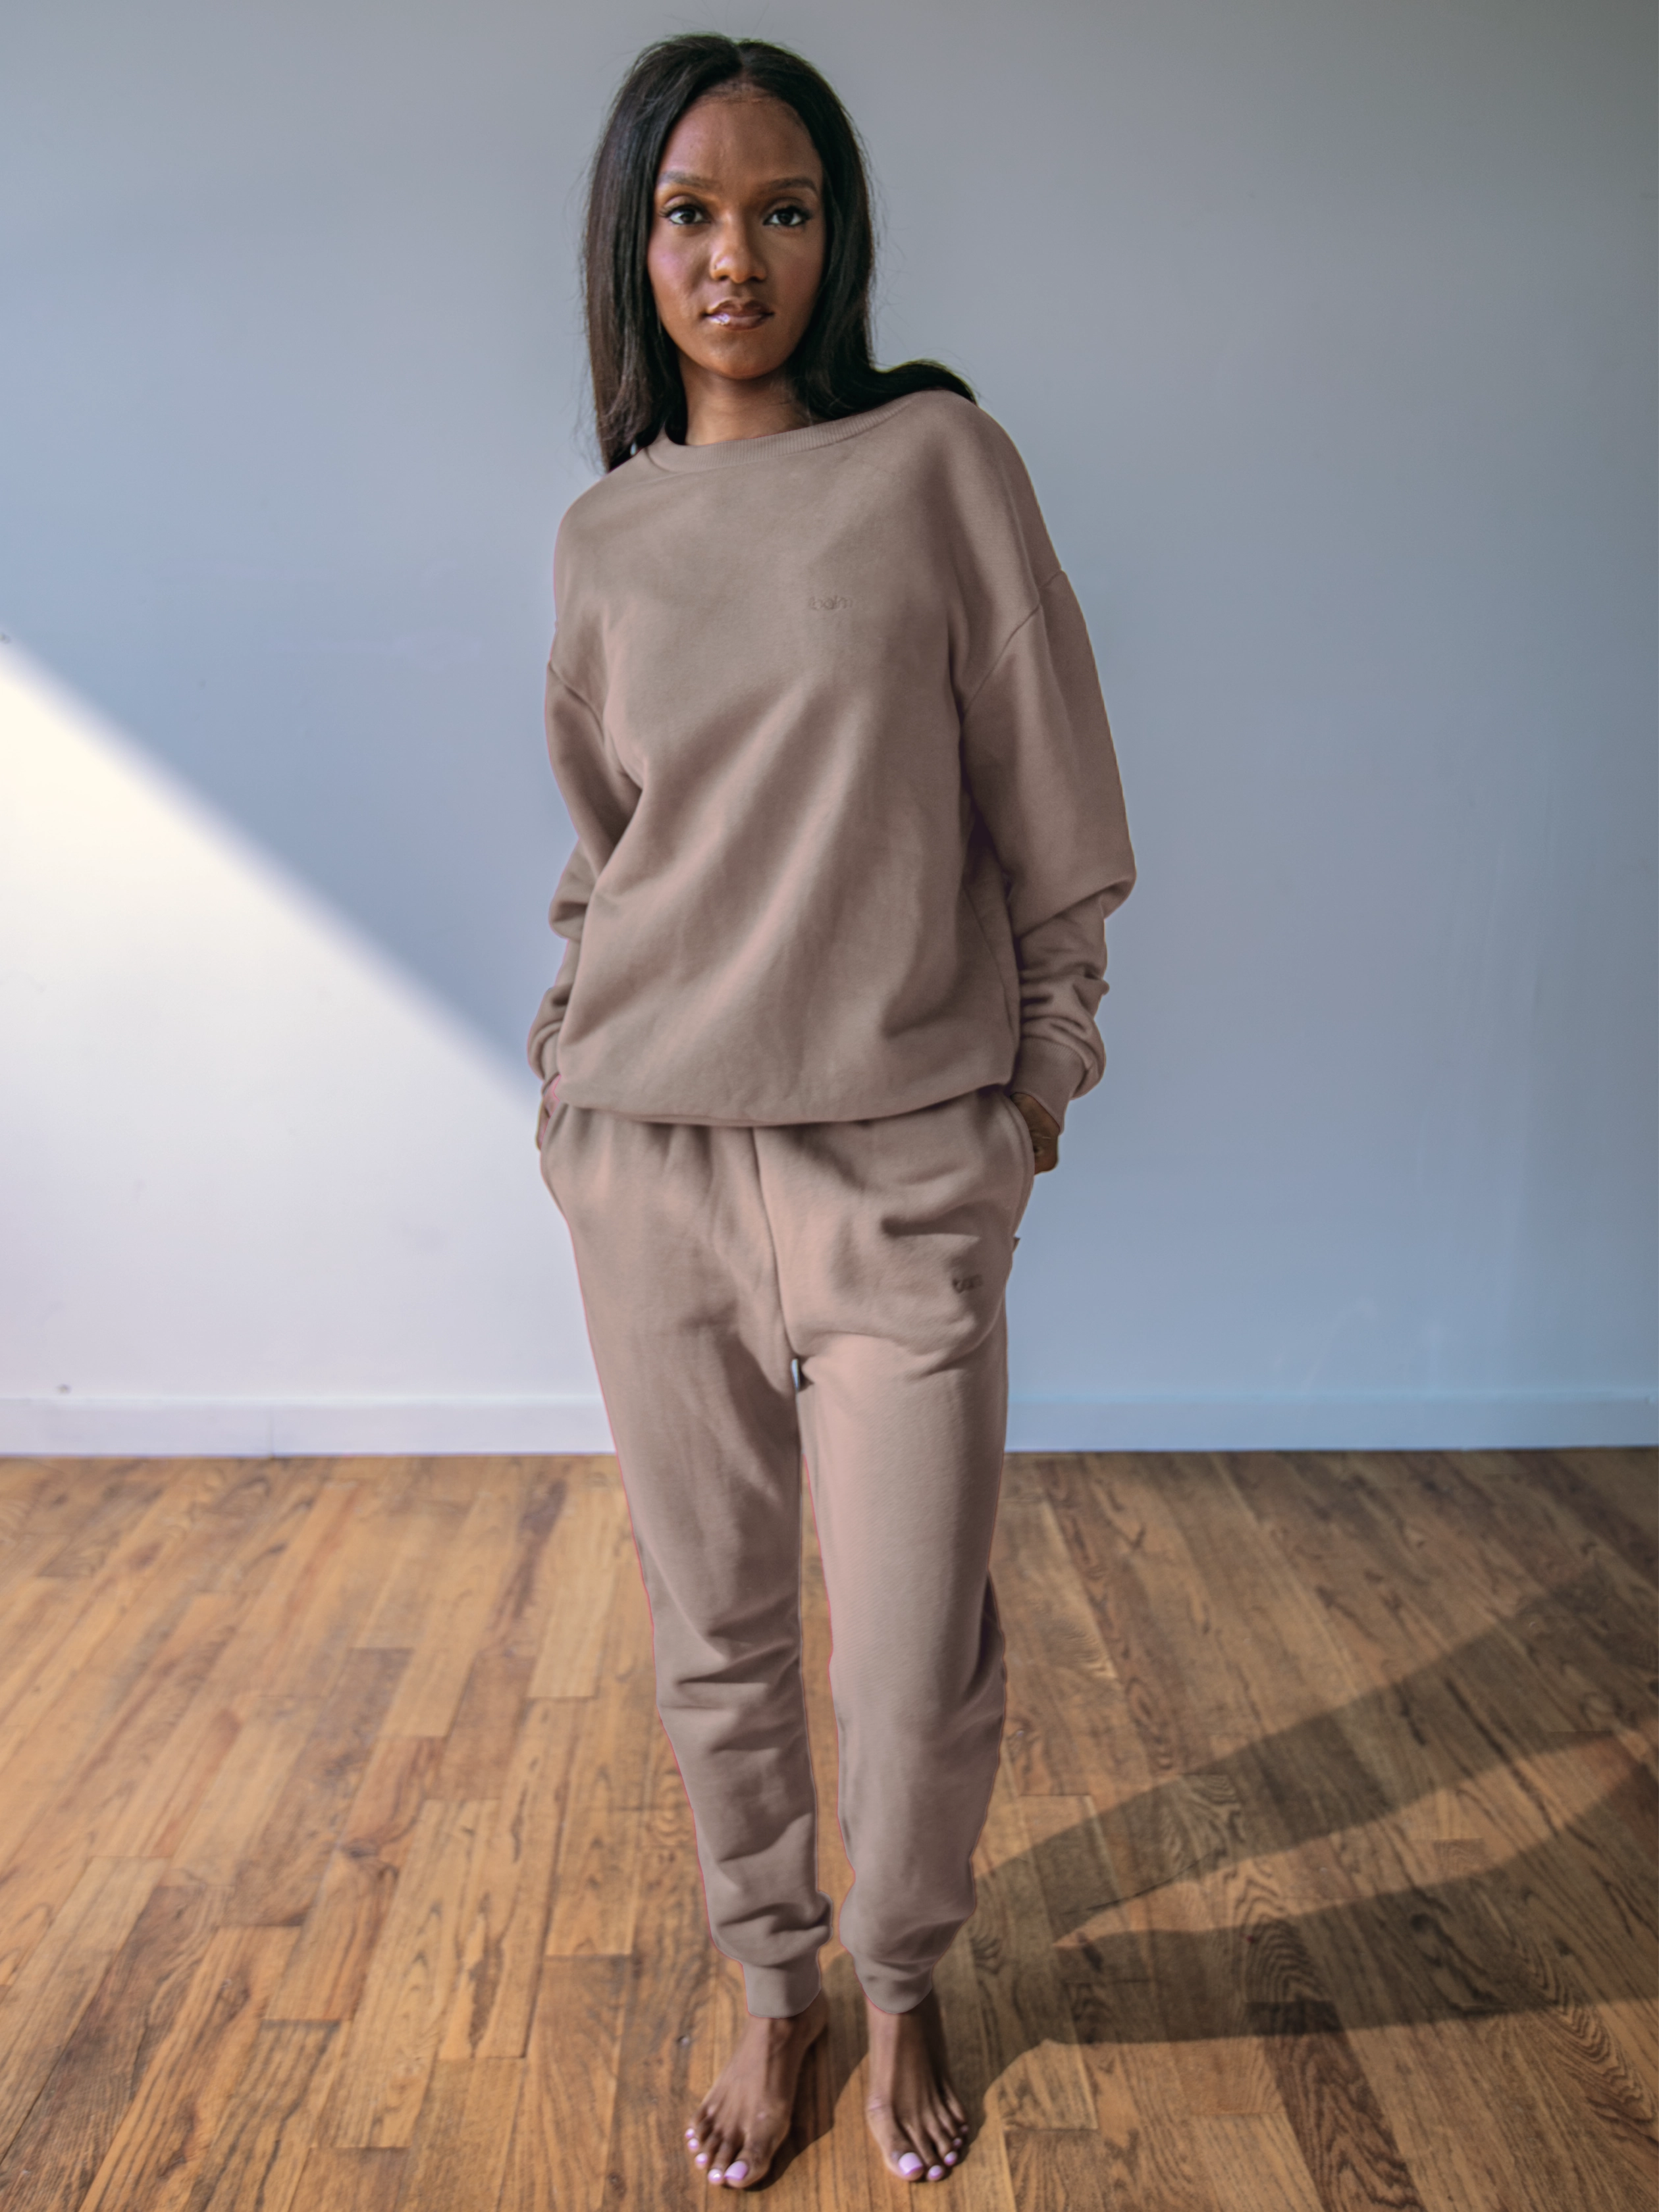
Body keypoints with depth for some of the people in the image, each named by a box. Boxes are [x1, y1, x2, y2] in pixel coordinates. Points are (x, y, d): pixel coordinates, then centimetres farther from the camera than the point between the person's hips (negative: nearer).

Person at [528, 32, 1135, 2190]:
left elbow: (1051, 808, 2)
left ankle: (905, 1988, 34)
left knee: (918, 1668, 2)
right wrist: (568, 1061, 11)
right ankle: (774, 1985, 38)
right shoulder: (603, 536, 10)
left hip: (903, 1164, -2)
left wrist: (1041, 1072, 2)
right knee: (716, 1635, 12)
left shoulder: (938, 459, 1)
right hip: (646, 1162, 3)